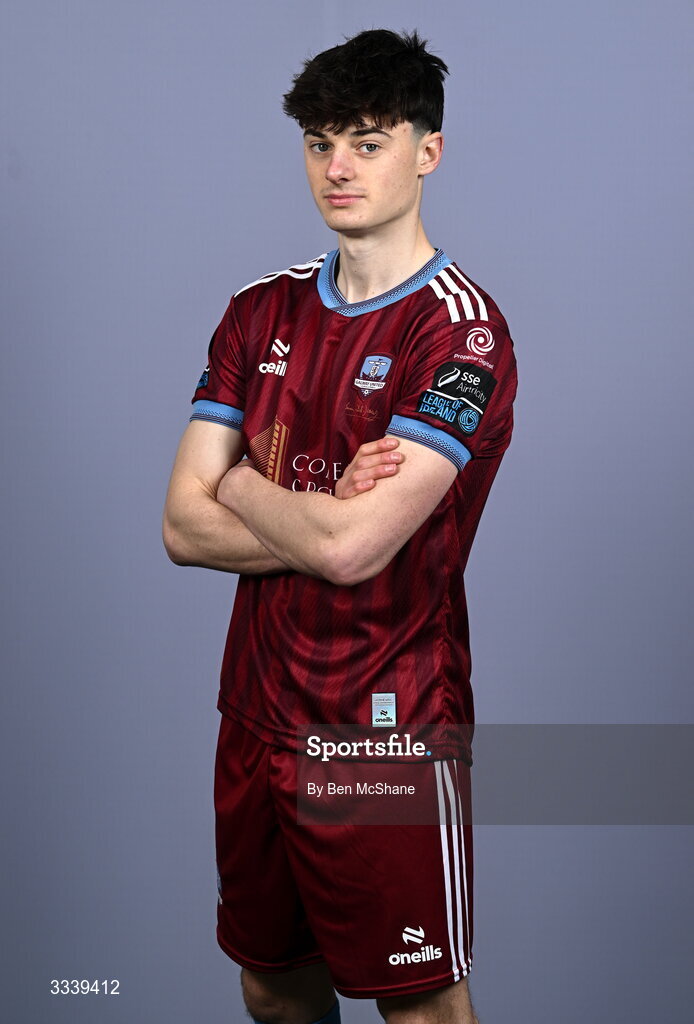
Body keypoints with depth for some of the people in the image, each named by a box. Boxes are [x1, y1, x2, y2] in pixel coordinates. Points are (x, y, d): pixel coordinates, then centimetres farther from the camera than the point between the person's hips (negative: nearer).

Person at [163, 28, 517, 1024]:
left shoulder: (462, 330, -13)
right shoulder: (262, 311, 7)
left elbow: (352, 547, -23)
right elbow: (183, 528, -1)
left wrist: (240, 482, -5)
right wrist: (326, 515, -15)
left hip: (391, 731, -6)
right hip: (258, 714, 6)